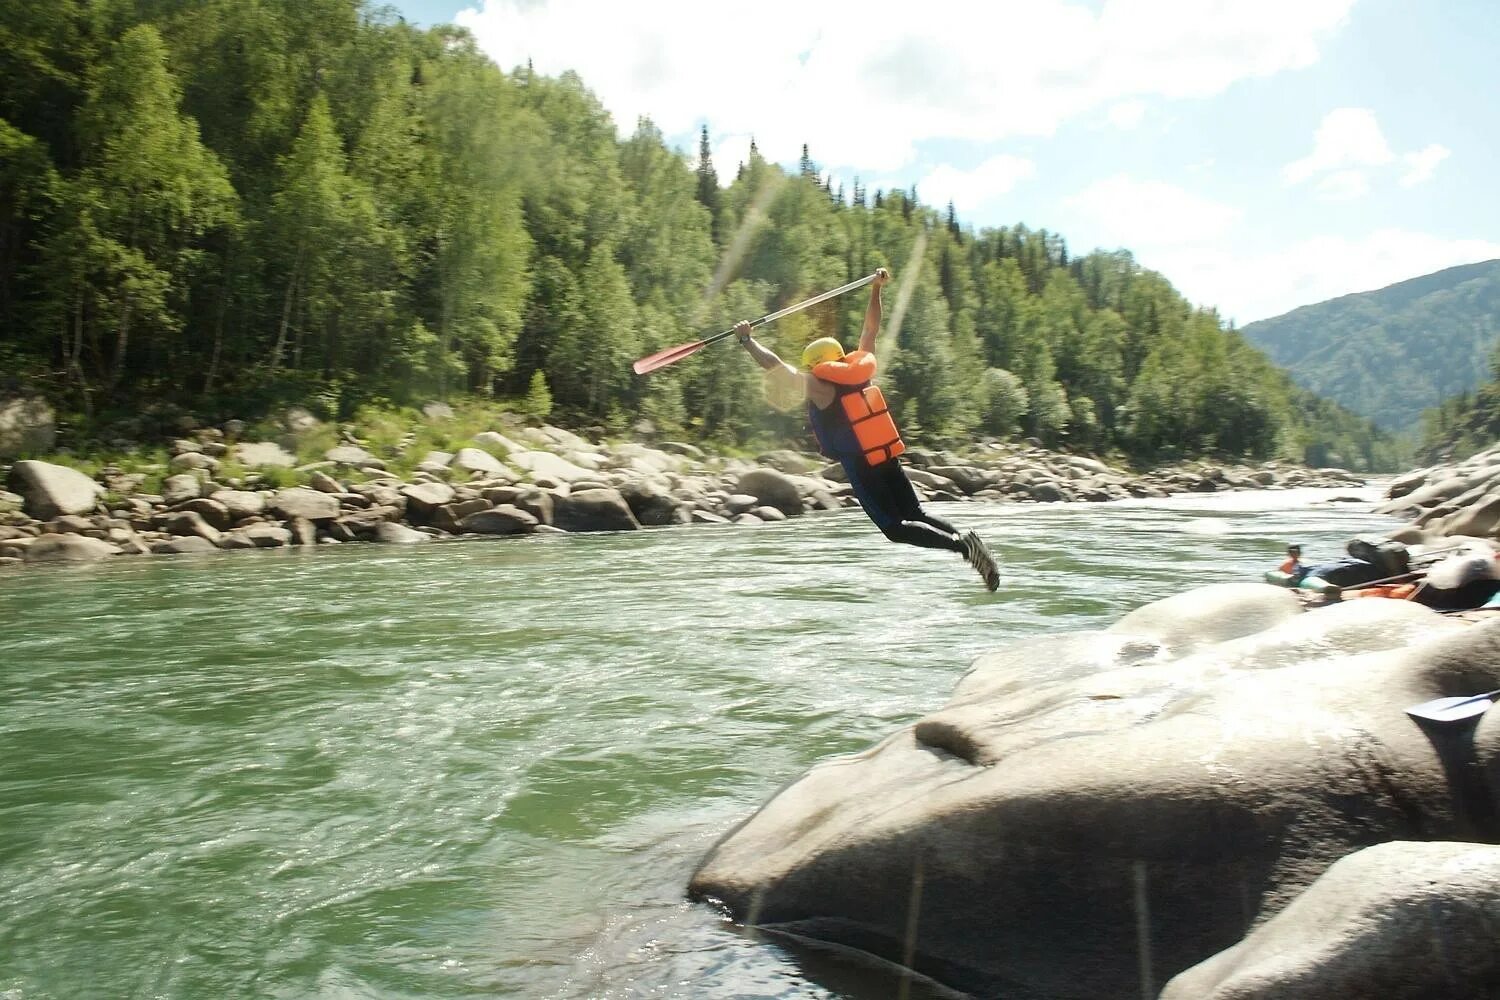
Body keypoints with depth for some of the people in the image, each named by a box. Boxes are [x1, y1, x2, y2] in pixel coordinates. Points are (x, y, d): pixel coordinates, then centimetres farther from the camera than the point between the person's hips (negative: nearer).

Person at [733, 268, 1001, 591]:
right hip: (891, 460, 7)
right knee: (917, 515, 15)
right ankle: (966, 538, -7)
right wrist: (876, 288, 25)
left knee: (896, 529, -4)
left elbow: (774, 365, -9)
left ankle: (961, 544, -22)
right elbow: (871, 327, 19)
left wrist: (746, 340, -1)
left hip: (862, 469, -6)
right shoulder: (860, 372, 9)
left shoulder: (817, 386, -8)